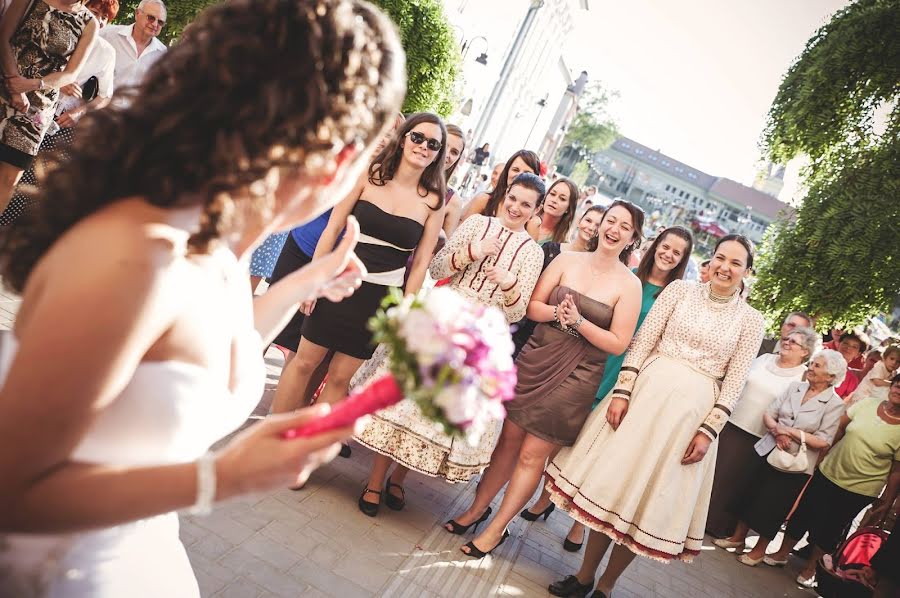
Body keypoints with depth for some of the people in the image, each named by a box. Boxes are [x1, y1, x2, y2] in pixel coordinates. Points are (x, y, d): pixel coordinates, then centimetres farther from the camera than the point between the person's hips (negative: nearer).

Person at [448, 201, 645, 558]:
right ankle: (478, 508, 30)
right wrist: (556, 312, -17)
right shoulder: (567, 260, 3)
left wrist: (578, 320, -17)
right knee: (509, 440, 12)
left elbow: (619, 344, -7)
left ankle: (497, 529, 17)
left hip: (575, 377, -2)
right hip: (535, 362, 3)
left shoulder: (630, 285, -4)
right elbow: (532, 306, 3)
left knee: (532, 455, 2)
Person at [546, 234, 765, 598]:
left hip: (691, 411, 0)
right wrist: (622, 391, -9)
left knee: (652, 499, 6)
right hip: (645, 392, 1)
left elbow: (734, 382, 1)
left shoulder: (750, 320, 4)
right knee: (612, 482, 5)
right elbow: (642, 341, -1)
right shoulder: (680, 289, 3)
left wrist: (709, 430, -6)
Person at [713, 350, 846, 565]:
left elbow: (823, 442, -14)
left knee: (772, 508, 6)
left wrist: (790, 431, -19)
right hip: (766, 451, 4)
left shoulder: (835, 404, -10)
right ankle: (738, 537, 31)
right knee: (748, 495, 12)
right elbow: (768, 414, 4)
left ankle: (759, 550, 26)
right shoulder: (794, 387, 4)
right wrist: (777, 431, -15)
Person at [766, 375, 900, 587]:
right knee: (802, 514, 12)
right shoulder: (866, 404, -5)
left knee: (829, 529, 11)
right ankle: (782, 553, 32)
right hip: (827, 473, 3)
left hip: (858, 490, -3)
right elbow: (838, 429, 6)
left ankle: (810, 567, 33)